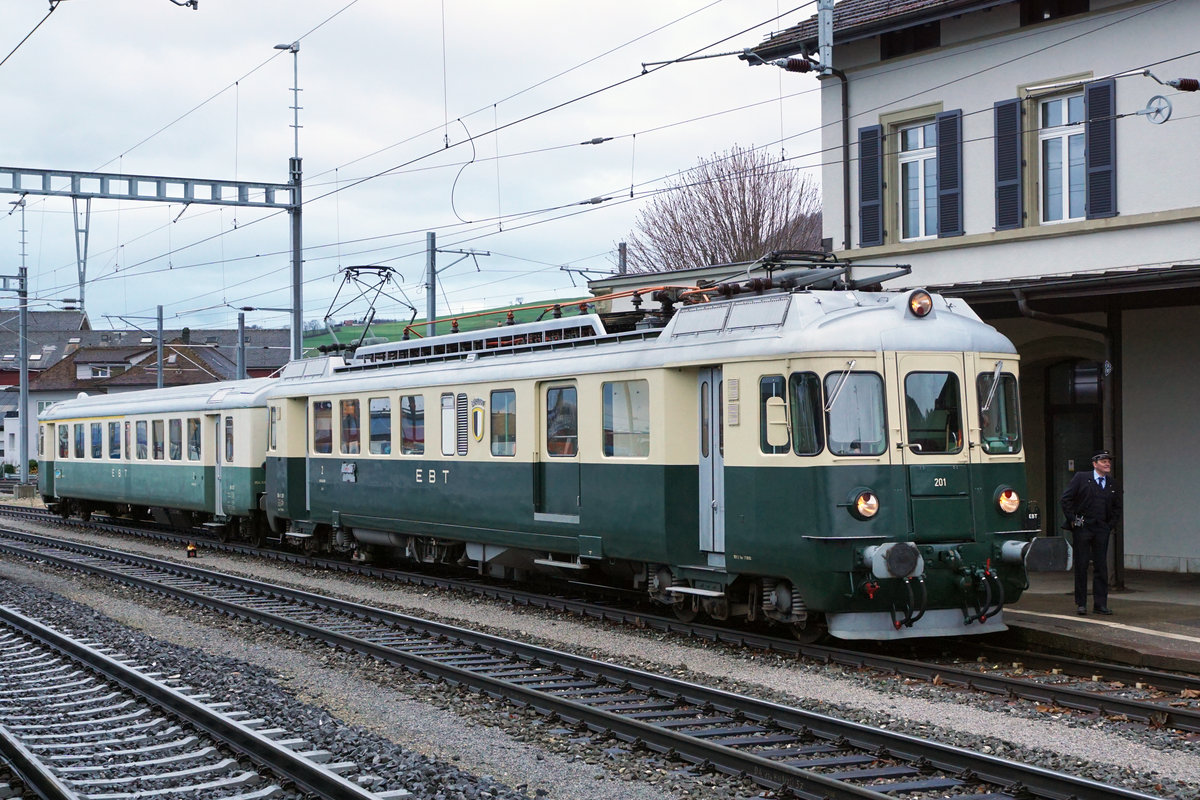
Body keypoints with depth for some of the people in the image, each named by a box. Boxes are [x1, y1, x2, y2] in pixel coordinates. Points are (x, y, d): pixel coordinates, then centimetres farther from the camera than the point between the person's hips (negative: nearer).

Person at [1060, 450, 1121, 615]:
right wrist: (1072, 520, -6)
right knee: (1081, 566, 0)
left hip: (1101, 529, 4)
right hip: (1081, 528, -3)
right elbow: (1066, 499, -2)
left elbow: (1117, 507, 21)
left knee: (1101, 566, 2)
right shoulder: (1081, 478, -1)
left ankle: (1100, 604, 8)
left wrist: (1110, 524, 10)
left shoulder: (1112, 484, 11)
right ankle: (1081, 604, 7)